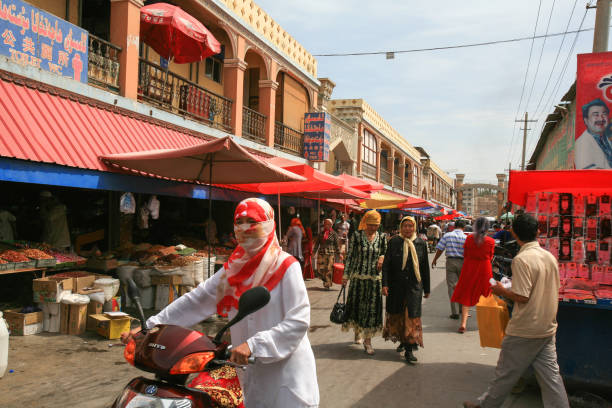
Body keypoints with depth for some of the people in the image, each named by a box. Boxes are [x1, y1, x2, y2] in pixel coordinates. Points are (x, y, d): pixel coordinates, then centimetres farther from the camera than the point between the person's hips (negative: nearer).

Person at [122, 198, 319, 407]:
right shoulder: (234, 268, 8)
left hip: (286, 370, -5)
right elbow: (196, 300, 5)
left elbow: (299, 320, -18)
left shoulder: (286, 266, -11)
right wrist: (149, 326, -2)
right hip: (251, 370, 5)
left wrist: (252, 345, -26)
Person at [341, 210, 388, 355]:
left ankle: (367, 340, 8)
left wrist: (382, 257, -7)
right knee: (357, 305, 7)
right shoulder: (357, 236, -3)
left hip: (375, 279, 2)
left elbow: (386, 254, 17)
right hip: (358, 277, -1)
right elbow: (349, 256, -1)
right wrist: (346, 275, -4)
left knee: (372, 308, -1)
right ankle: (357, 333, 32)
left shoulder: (381, 238, 4)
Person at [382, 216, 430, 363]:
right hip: (396, 286, 1)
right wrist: (385, 284, -9)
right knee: (397, 315, 11)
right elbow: (386, 264, 0)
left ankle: (409, 350, 0)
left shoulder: (421, 243, 4)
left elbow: (425, 268, 9)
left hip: (414, 286, 0)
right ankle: (403, 340, 34)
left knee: (412, 316, -5)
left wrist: (426, 289, 10)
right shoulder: (394, 242, 0)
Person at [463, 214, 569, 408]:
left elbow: (522, 296, -23)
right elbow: (554, 291, 14)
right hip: (548, 328, 7)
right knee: (550, 374, 12)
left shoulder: (521, 259, -20)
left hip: (524, 331, -7)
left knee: (506, 373, 9)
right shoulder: (550, 257, 4)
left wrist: (502, 291, -5)